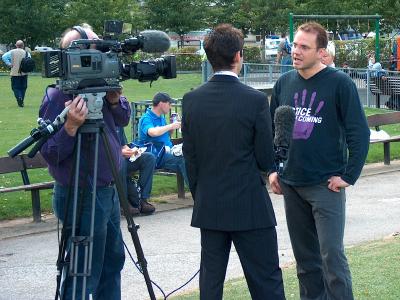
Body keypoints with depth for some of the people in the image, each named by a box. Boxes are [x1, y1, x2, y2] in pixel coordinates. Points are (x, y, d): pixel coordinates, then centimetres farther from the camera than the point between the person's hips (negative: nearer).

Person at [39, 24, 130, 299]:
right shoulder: (57, 96, -18)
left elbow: (123, 119, 12)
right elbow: (50, 154, -19)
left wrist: (114, 99, -8)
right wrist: (71, 126, -35)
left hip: (109, 191, 8)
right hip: (81, 196, -8)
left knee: (112, 261, 21)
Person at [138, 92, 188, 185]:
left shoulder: (161, 118, 19)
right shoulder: (146, 119, -9)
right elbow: (153, 132, -30)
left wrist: (172, 129, 9)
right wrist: (171, 126, -17)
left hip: (168, 151, 8)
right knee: (181, 159, -30)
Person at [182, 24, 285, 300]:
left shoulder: (192, 100, 0)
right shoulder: (255, 100, -14)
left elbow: (190, 158, 6)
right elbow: (266, 161, -9)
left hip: (208, 207, 5)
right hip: (250, 207, -5)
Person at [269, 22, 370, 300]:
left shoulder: (339, 83, -8)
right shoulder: (284, 83, 7)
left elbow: (360, 133, -9)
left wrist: (348, 176, -12)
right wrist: (272, 169, 9)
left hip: (326, 185, -5)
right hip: (291, 184, 5)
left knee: (332, 255, -7)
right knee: (305, 256, 12)